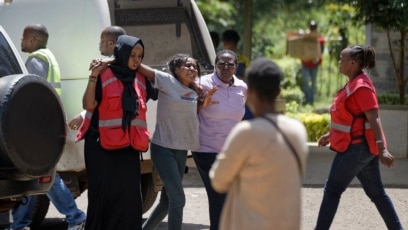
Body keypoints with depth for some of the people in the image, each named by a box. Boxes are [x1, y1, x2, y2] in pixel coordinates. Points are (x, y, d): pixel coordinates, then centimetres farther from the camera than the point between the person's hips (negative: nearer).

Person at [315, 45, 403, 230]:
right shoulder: (354, 84, 12)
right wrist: (331, 134, 30)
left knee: (332, 190, -1)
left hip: (357, 147, -10)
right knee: (376, 193, 12)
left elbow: (374, 119, -24)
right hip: (363, 146, 10)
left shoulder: (361, 86, -18)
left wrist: (382, 149, -31)